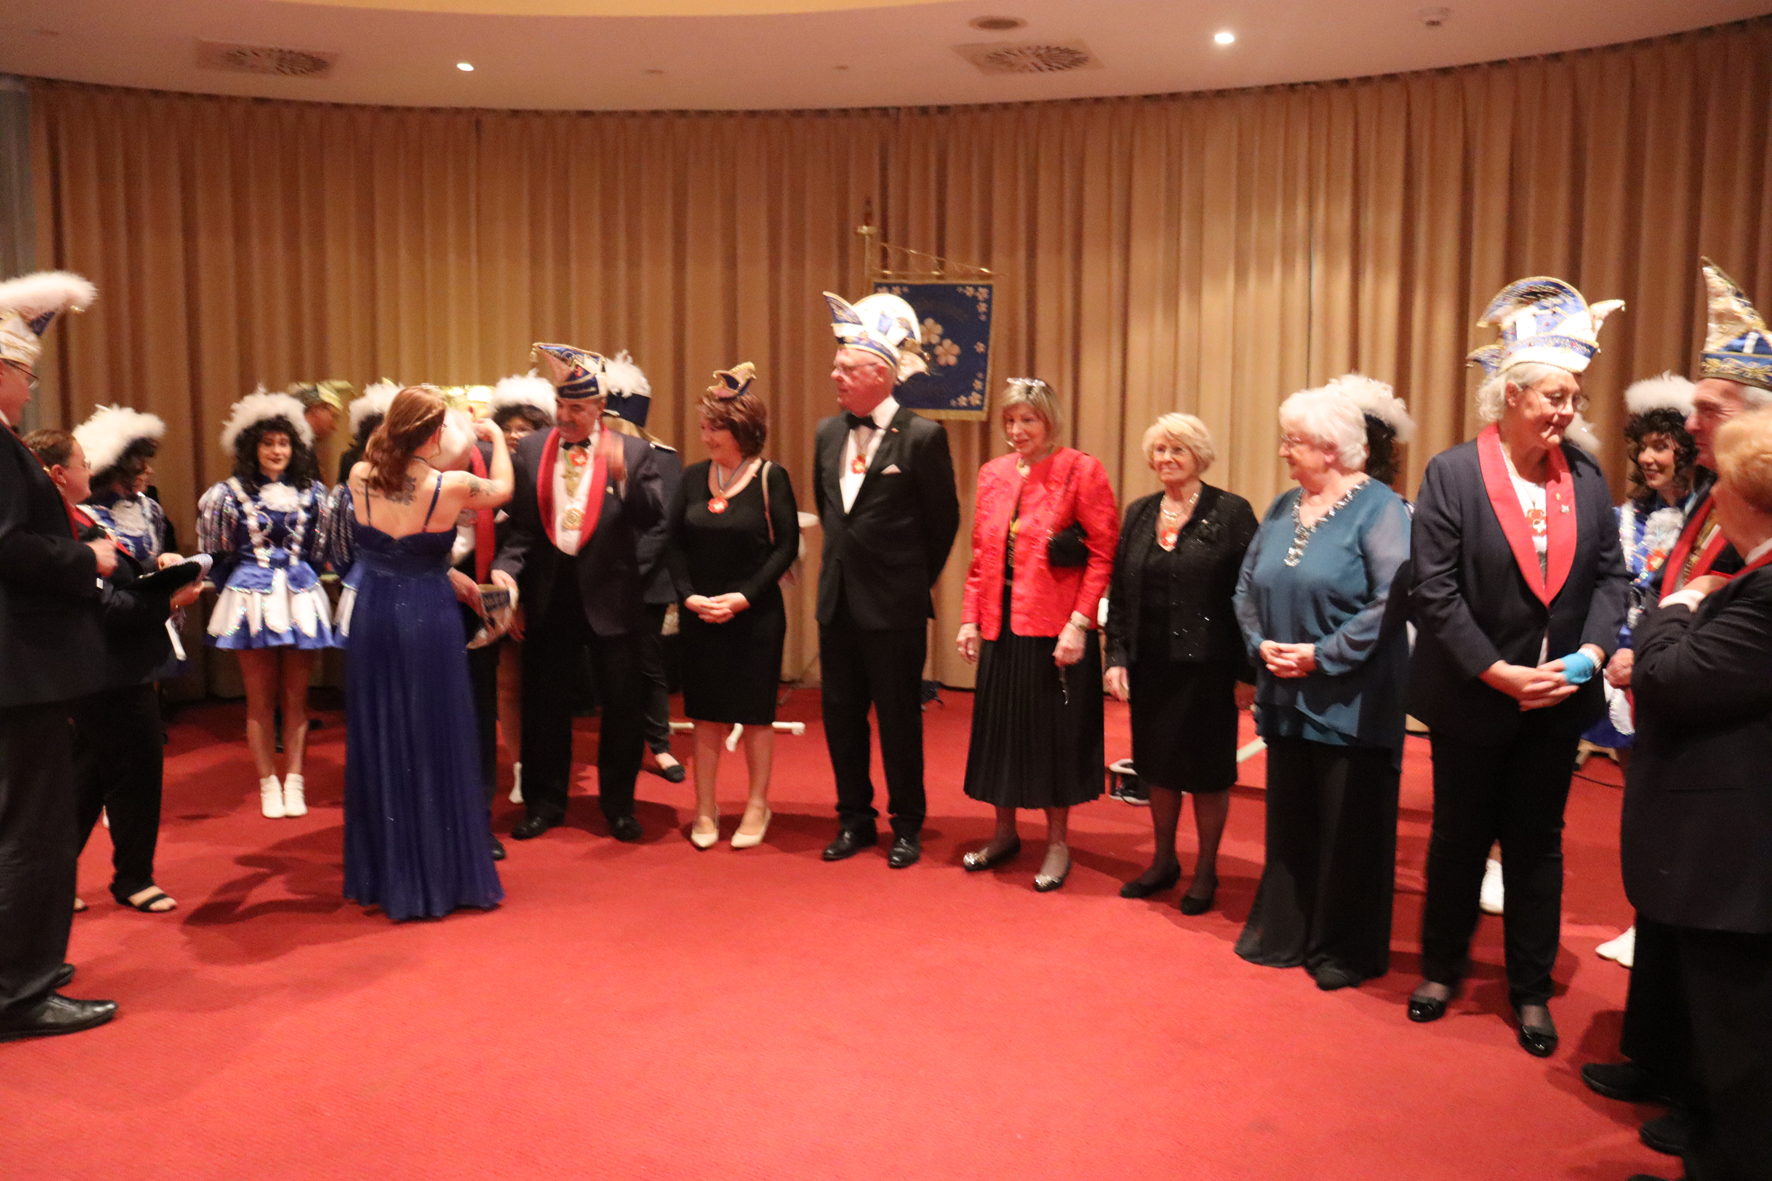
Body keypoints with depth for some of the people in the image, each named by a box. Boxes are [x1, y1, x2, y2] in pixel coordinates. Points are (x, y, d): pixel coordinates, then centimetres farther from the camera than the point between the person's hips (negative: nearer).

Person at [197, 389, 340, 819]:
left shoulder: (311, 492, 5)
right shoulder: (231, 493, -1)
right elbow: (220, 555, 8)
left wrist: (300, 579, 9)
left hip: (301, 598, 2)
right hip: (252, 600, -1)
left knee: (296, 696, 5)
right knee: (261, 699, 4)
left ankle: (293, 782, 13)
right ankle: (268, 784, 12)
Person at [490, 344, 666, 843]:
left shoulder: (632, 452, -2)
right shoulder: (530, 450, 5)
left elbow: (651, 517, -12)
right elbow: (519, 522, 4)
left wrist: (622, 475, -26)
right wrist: (506, 566, -11)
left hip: (609, 592, -2)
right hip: (547, 592, 3)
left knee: (622, 703, 4)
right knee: (542, 701, 11)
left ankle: (618, 804, 21)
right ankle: (544, 802, 26)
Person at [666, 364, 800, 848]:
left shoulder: (770, 477, -7)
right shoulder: (693, 477, 4)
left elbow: (787, 545, -8)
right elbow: (675, 544, 6)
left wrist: (744, 596, -15)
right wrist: (689, 595, -8)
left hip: (756, 614, -3)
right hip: (700, 616, 3)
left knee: (756, 714, 6)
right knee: (706, 715, 8)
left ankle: (757, 807, 21)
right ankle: (705, 810, 20)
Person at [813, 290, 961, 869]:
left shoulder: (921, 436, -11)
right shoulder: (828, 432, 7)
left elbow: (944, 519, -3)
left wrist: (915, 581, 4)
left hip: (894, 607, -6)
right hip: (837, 601, 6)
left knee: (899, 719, 5)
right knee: (841, 714, 12)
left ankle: (907, 826, 20)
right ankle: (855, 819, 27)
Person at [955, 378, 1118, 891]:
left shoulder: (1081, 470, -7)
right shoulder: (992, 474, 10)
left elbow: (1103, 555, -10)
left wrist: (1079, 623, -18)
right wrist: (970, 617, 6)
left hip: (1056, 630, -5)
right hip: (1001, 626, 5)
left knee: (1054, 729, 4)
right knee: (998, 726, 13)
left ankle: (1057, 842, 20)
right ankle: (1005, 832, 30)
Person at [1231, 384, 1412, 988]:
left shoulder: (1378, 508, -11)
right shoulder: (1283, 509, 10)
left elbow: (1393, 598, -19)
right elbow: (1247, 585, 13)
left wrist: (1324, 655, -19)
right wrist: (1260, 642, -4)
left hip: (1350, 705, -6)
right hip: (1286, 699, 6)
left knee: (1348, 829, 4)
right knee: (1289, 820, 14)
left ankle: (1346, 949, 18)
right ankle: (1284, 932, 27)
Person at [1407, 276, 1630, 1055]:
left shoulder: (1587, 479, 0)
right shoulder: (1452, 474, -11)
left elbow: (1610, 576, 5)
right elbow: (1435, 593, -14)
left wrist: (1592, 649, -12)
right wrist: (1498, 672, -18)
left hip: (1556, 701, 3)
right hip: (1471, 699, -3)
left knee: (1537, 845, 14)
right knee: (1458, 839, 13)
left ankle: (1531, 991, 28)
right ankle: (1442, 969, 32)